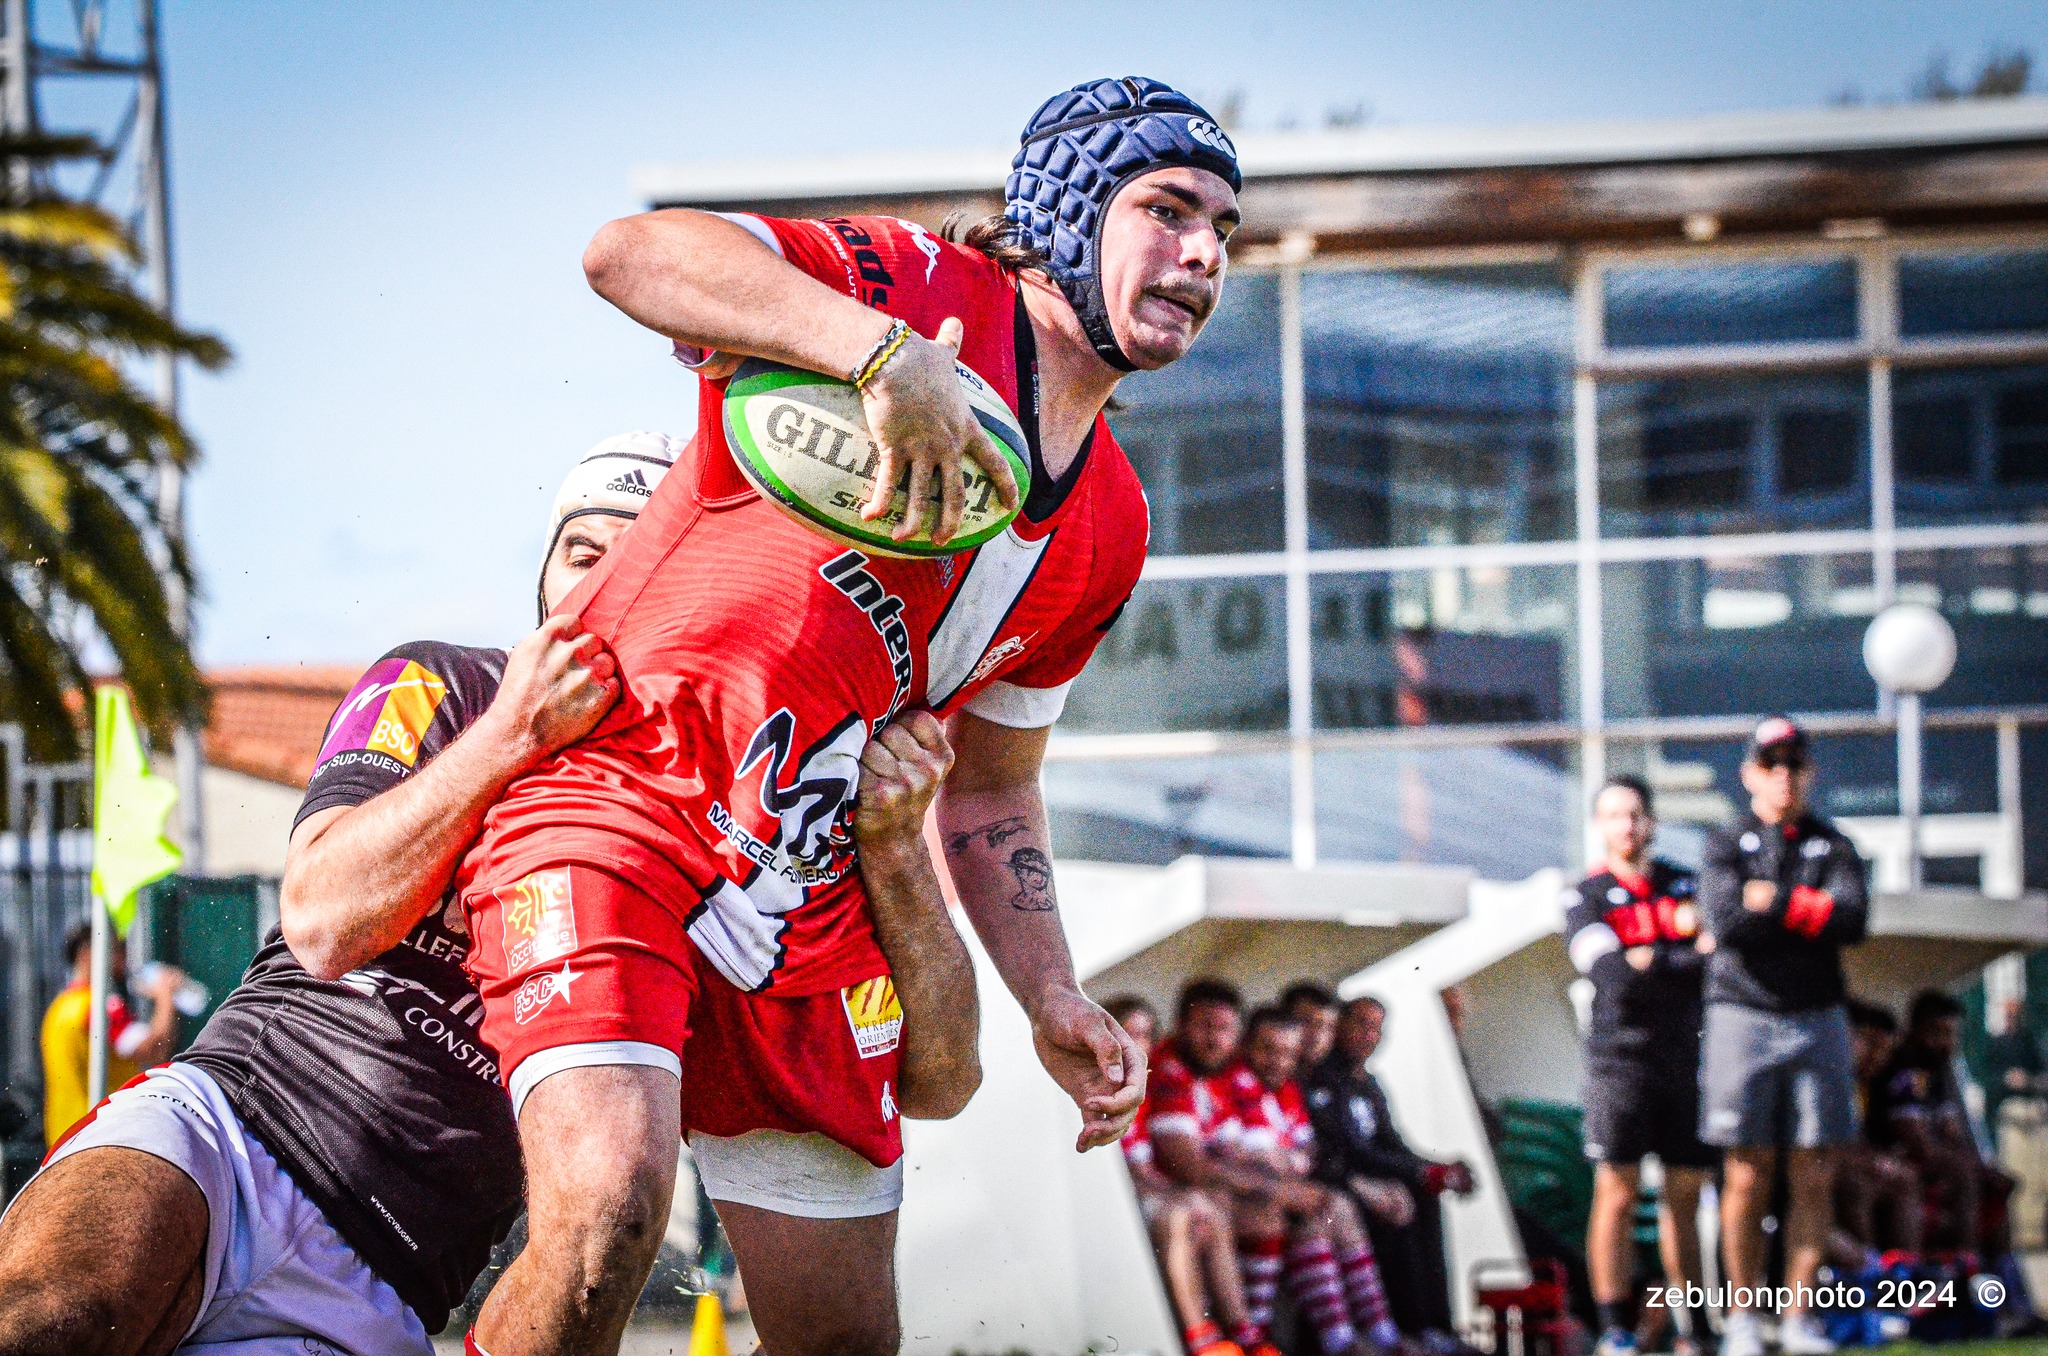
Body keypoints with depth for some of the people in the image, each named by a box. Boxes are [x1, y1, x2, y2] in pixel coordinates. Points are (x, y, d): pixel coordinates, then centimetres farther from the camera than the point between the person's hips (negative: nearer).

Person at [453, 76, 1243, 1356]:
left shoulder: (1107, 532, 13)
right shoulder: (923, 289, -9)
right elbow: (633, 252, -27)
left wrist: (1053, 1001, 11)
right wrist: (886, 352, -38)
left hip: (808, 904, 7)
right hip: (614, 800, -7)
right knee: (608, 1216, -29)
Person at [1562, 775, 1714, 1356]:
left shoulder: (1684, 884, 15)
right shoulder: (1586, 897, 2)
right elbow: (1615, 974, -11)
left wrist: (1652, 962, -11)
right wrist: (1691, 960, -8)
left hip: (1687, 1056, 4)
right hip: (1621, 1055, -4)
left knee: (1685, 1194, 5)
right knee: (1617, 1193, -7)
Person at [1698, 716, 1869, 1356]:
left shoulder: (1833, 847, 11)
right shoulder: (1726, 843, 5)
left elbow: (1853, 919, -7)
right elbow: (1726, 919, -13)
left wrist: (1773, 901, -10)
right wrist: (1810, 908, -7)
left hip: (1817, 1021, 2)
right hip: (1744, 1015, -2)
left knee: (1814, 1178, 0)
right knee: (1747, 1177, -3)